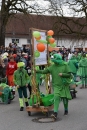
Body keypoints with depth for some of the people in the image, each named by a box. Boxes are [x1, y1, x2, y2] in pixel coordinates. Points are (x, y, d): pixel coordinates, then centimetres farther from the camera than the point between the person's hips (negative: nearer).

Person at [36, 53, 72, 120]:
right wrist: (37, 71, -3)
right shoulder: (52, 66, 2)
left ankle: (66, 110, 34)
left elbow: (69, 74, -6)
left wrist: (62, 74, -20)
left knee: (65, 98, 8)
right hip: (56, 85, 1)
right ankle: (55, 113, -19)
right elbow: (44, 71, 4)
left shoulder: (65, 65, -5)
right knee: (56, 97, -14)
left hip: (64, 85, -1)